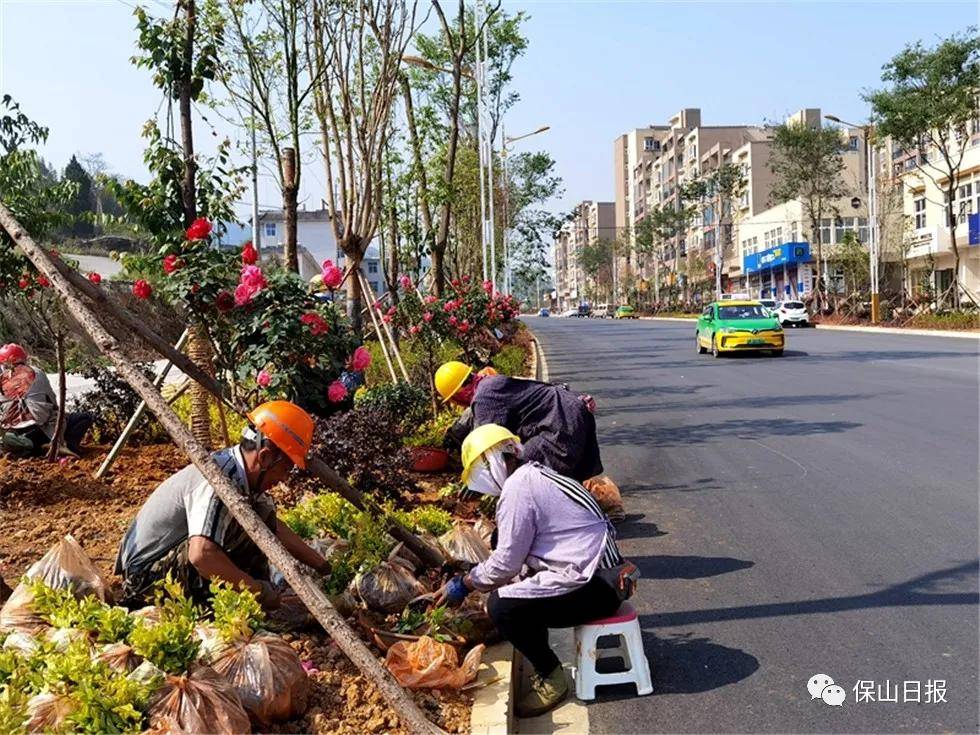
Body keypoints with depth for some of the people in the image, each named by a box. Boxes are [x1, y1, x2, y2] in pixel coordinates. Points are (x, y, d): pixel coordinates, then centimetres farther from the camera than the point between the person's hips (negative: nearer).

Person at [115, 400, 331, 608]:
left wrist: (322, 566, 14)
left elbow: (275, 528, 13)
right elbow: (201, 554, -41)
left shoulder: (241, 473, 0)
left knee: (262, 511, 5)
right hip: (147, 577, -9)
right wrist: (260, 590, -30)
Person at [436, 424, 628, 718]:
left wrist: (463, 584, 3)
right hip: (599, 569, 10)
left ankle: (551, 679, 3)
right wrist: (472, 577, 22)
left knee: (502, 606, -15)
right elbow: (516, 551, 21)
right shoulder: (536, 474, 15)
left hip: (593, 586, -10)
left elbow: (505, 564, -12)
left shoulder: (517, 488, -15)